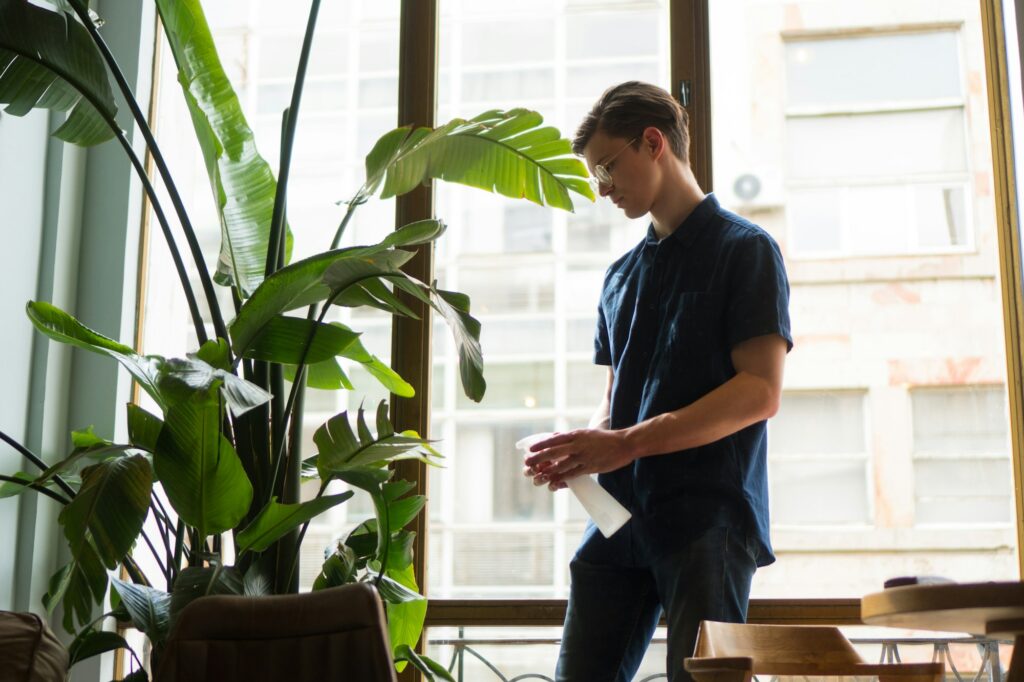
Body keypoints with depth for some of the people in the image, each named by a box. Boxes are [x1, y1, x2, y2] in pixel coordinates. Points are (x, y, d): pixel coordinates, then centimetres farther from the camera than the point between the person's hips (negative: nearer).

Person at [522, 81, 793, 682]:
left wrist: (629, 443, -17)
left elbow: (760, 391, -11)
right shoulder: (622, 274, 20)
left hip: (708, 519, -6)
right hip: (620, 515, 6)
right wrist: (584, 449, 0)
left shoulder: (745, 249, -1)